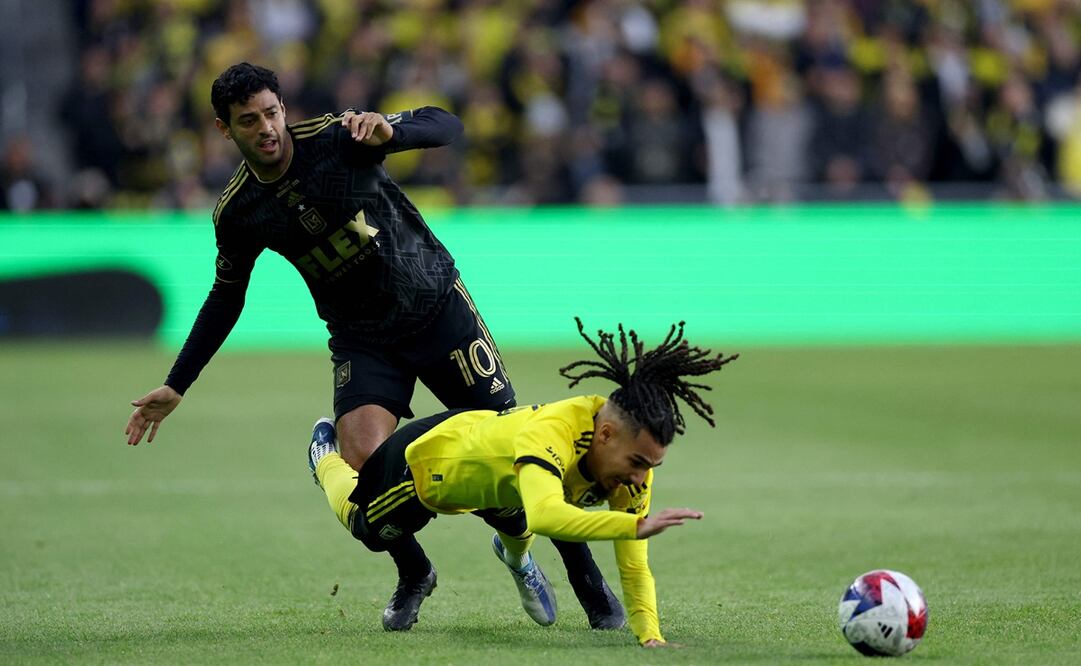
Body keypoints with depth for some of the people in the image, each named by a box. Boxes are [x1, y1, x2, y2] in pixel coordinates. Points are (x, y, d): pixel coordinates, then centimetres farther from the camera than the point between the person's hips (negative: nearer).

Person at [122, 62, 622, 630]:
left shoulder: (337, 138, -17)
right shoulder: (237, 214, -6)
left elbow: (445, 125, -19)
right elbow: (225, 298, 10)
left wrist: (387, 132, -41)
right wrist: (175, 387, 11)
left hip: (437, 303, -2)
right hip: (362, 342, 2)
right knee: (362, 464, -19)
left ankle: (587, 580, 11)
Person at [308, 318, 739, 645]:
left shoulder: (632, 451, -29)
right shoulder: (549, 434, -49)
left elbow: (634, 566, -25)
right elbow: (545, 516, -69)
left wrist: (651, 636, -37)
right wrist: (638, 525, -76)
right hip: (427, 456, -4)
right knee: (366, 529, 27)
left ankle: (516, 558, 65)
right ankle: (327, 459, 57)